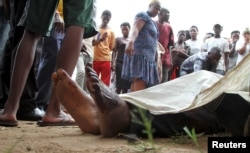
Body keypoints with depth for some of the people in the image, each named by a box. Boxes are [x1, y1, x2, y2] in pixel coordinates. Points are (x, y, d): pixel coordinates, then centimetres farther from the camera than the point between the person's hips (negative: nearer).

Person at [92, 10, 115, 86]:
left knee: (105, 83, -2)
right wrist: (101, 39, -22)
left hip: (106, 60, -1)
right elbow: (93, 43, -3)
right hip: (96, 59, 1)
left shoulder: (111, 32, 5)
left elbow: (112, 47, 5)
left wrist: (113, 63, 2)